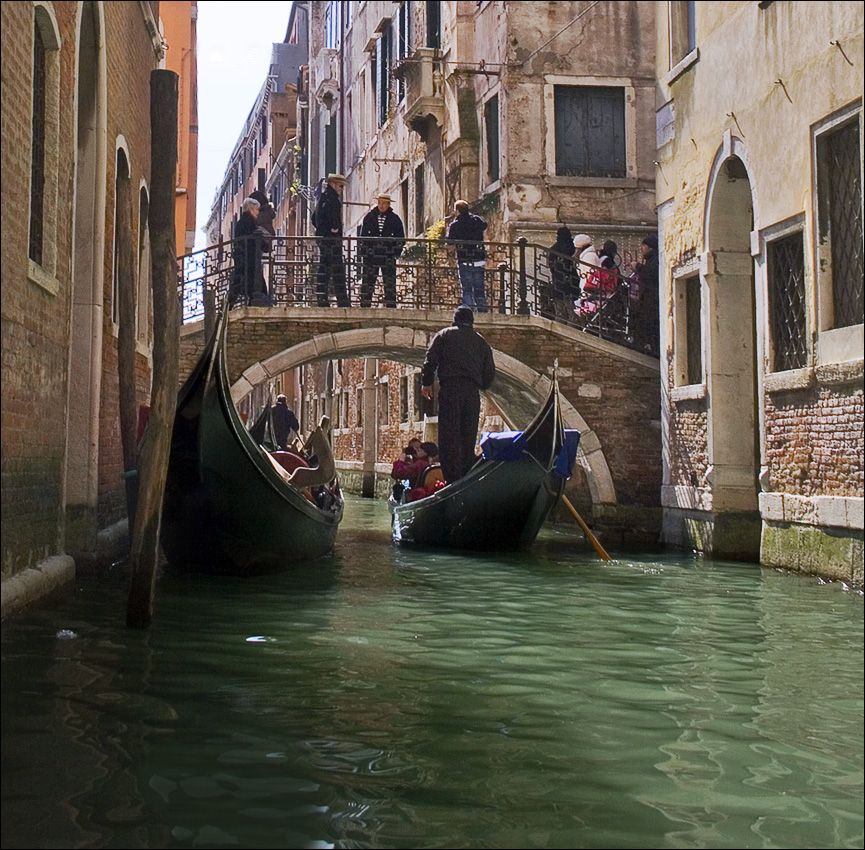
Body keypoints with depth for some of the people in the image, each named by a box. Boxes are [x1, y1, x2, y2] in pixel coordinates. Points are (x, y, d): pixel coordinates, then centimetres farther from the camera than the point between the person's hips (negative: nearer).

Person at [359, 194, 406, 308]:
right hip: (371, 255, 1)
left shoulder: (395, 219, 4)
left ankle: (390, 306, 5)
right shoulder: (369, 217, 7)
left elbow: (401, 238, 8)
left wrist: (396, 253, -2)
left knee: (390, 284, -1)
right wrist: (364, 252, 2)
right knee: (367, 282, 0)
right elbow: (363, 236, 10)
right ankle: (364, 306, 6)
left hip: (388, 256, -1)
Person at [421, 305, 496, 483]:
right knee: (469, 436, 8)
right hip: (472, 392, 3)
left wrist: (426, 383, 8)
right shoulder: (481, 341, 18)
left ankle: (453, 479, -13)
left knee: (449, 436, -5)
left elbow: (430, 360, 0)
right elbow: (490, 370, 14)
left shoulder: (444, 335, 9)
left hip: (450, 389, -3)